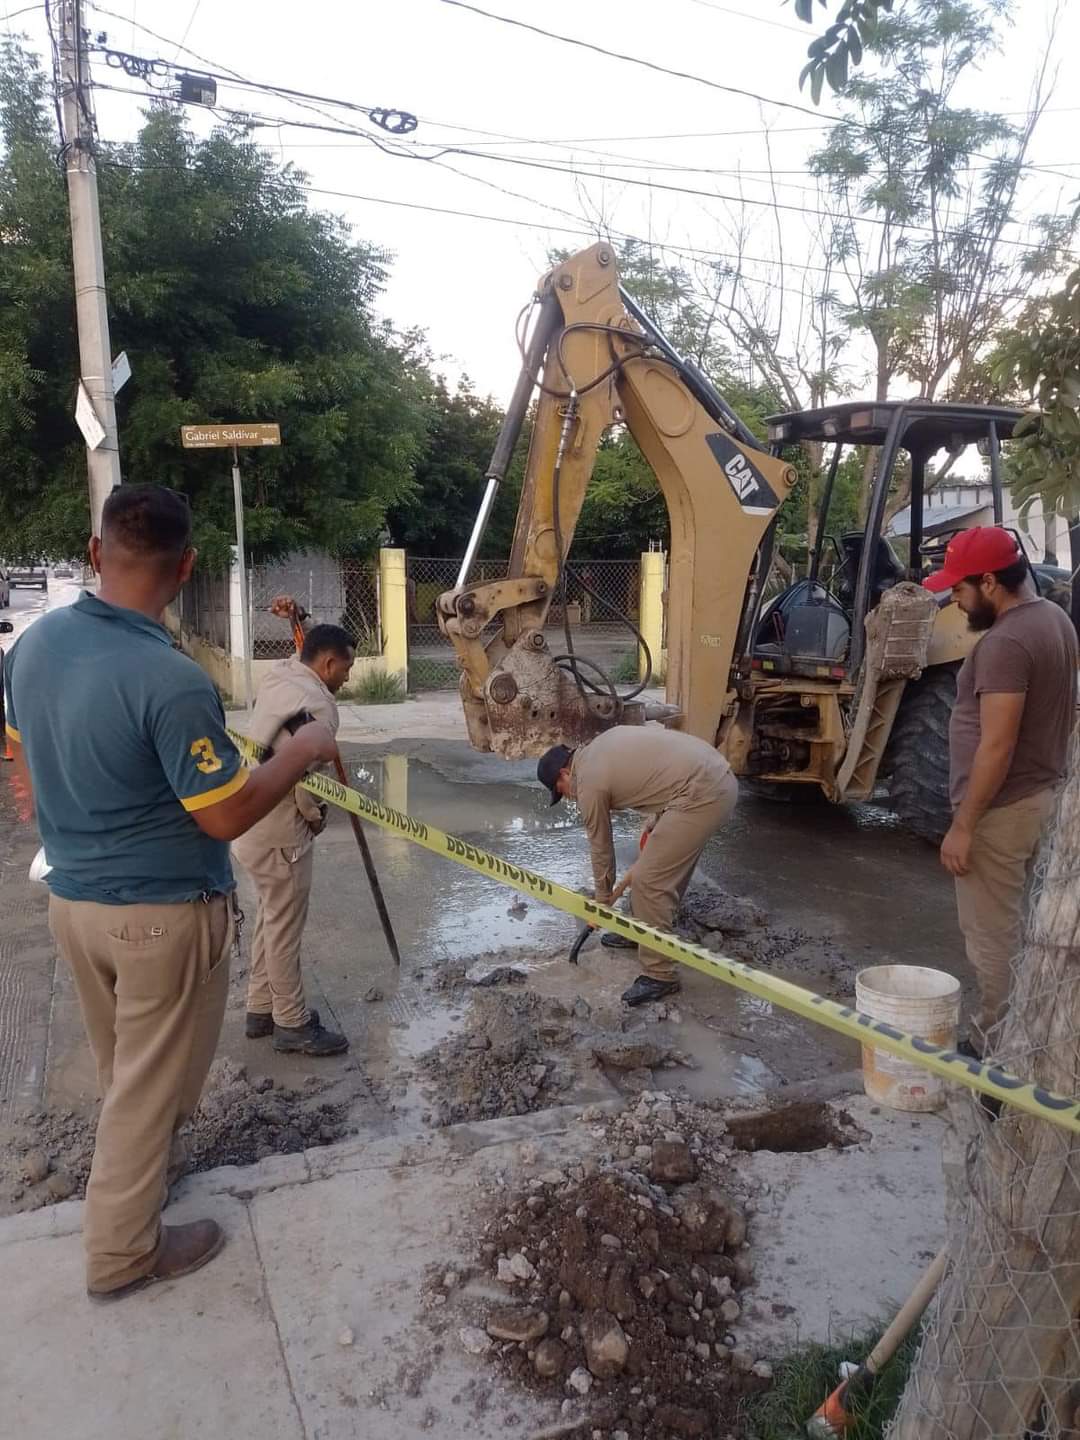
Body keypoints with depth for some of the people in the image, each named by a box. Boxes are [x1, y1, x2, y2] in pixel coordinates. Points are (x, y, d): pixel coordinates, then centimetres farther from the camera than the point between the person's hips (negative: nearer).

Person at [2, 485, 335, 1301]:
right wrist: (303, 753, -7)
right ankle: (122, 1252, 30)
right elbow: (226, 816, -22)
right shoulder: (171, 680, -29)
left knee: (125, 1070, 29)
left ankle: (141, 1164, 54)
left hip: (72, 897, 7)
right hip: (162, 912, -7)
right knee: (148, 1083, 13)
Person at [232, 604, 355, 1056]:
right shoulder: (317, 704, -22)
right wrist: (316, 816, -8)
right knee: (284, 927, 2)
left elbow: (299, 653, 34)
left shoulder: (280, 675, 7)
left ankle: (261, 1009, 32)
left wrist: (294, 617, 22)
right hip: (279, 830, -10)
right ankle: (292, 1024, 16)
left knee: (271, 918, 21)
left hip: (251, 819, 10)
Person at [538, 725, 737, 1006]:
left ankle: (660, 975, 3)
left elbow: (601, 848, 8)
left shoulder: (588, 783, -2)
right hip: (718, 774, 10)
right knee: (668, 867, 23)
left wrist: (602, 901, 23)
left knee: (649, 880, -5)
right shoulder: (600, 745, 20)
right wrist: (656, 824, 22)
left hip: (703, 794, -10)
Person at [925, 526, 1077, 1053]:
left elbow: (996, 747, -26)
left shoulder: (1005, 643, -24)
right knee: (1014, 928, 20)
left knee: (991, 938, 2)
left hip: (1001, 808, -10)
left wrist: (962, 826, -20)